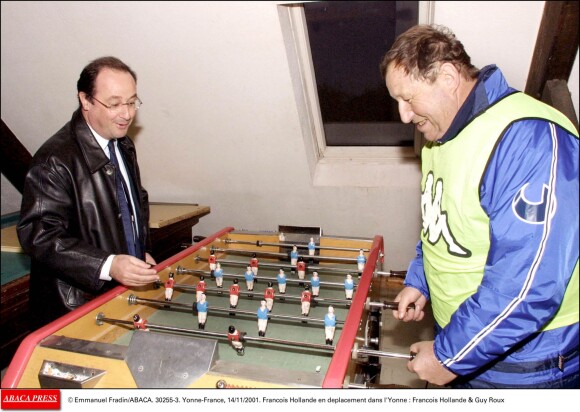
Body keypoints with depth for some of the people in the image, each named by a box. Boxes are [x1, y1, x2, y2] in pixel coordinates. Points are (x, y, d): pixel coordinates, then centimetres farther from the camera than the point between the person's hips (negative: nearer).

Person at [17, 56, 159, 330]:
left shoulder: (124, 146, 6)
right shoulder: (55, 159, -20)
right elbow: (38, 234, -22)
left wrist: (143, 252, 5)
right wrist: (107, 265, -32)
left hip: (128, 286, 7)